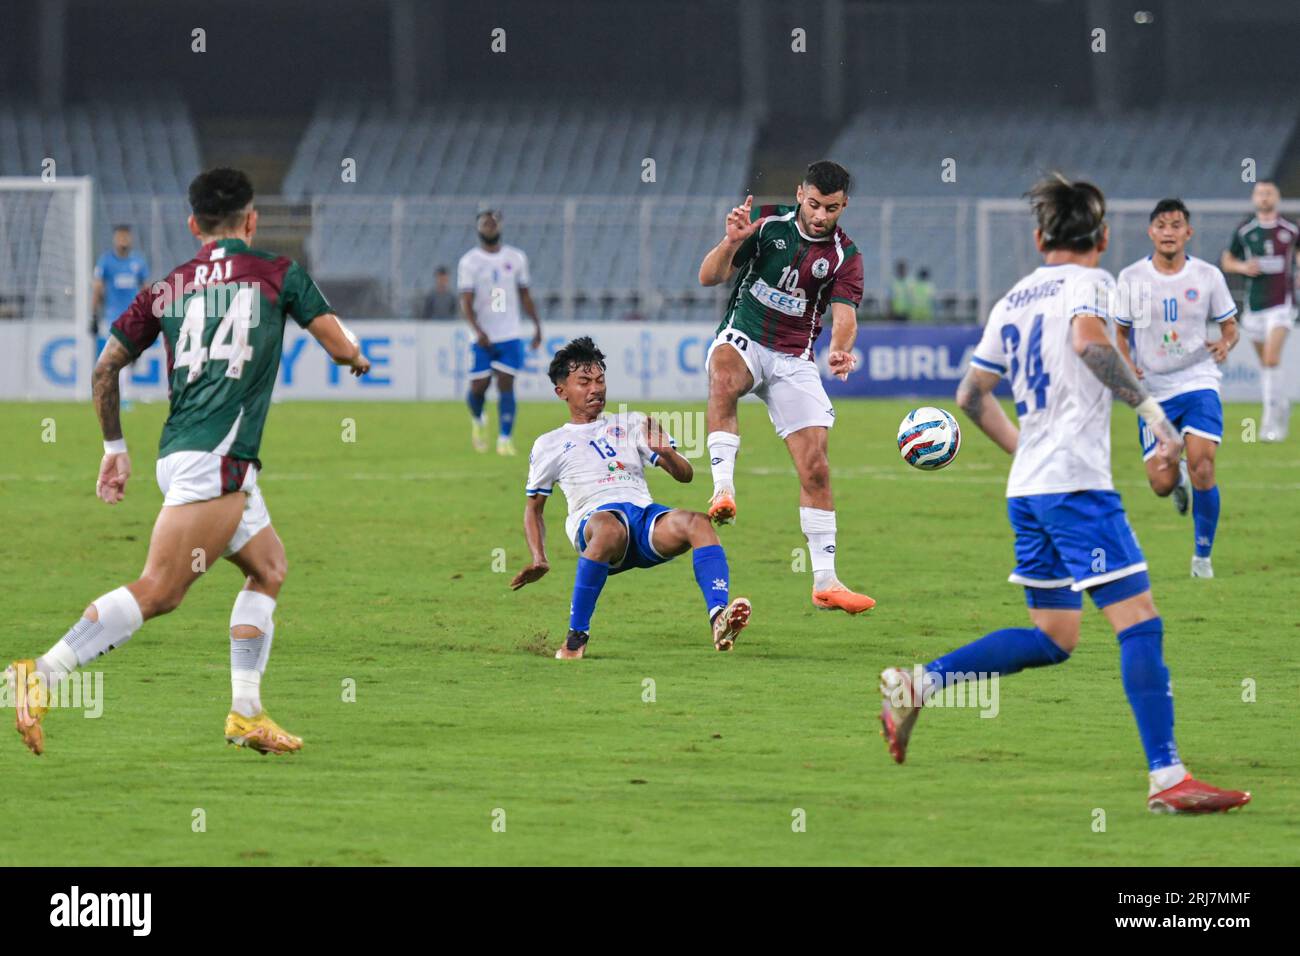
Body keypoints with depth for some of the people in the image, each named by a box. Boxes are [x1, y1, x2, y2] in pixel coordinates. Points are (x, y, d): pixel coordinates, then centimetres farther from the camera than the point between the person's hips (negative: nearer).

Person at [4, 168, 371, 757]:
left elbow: (106, 367, 16)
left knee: (269, 567, 21)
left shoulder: (167, 287, 16)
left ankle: (246, 713, 14)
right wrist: (358, 359, 31)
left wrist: (114, 448, 27)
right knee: (159, 590, -16)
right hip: (215, 459, -7)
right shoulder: (277, 274, 4)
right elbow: (340, 347, 7)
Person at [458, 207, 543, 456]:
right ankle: (477, 421, 33)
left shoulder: (516, 258, 7)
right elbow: (466, 302, -11)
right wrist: (477, 330, -25)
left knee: (506, 386, -8)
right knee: (479, 387, 1)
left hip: (510, 336, 1)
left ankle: (505, 439, -6)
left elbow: (525, 295, 16)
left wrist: (537, 326, 13)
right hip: (482, 339, -1)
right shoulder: (469, 262, -3)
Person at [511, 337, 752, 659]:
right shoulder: (549, 445, 22)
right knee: (611, 529, -42)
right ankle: (575, 639, -36)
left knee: (698, 522, -31)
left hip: (645, 514, 3)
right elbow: (533, 509, 25)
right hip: (593, 518, -3)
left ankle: (718, 619, -52)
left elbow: (685, 475, 18)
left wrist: (666, 453, -6)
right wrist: (538, 559, 7)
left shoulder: (631, 425, 25)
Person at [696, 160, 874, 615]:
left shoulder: (844, 256, -3)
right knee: (724, 374, -40)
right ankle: (723, 488, -46)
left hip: (794, 361, 2)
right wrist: (732, 242, -28)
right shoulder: (766, 221, -5)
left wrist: (840, 350, -40)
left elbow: (845, 313, -17)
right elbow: (709, 276, -7)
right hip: (743, 339, -2)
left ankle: (825, 582, 1)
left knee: (815, 467, -6)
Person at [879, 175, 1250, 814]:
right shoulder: (1087, 282, -3)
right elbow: (1088, 340, -26)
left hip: (1026, 487, 8)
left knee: (1051, 637, 15)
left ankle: (917, 685, 7)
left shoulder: (1013, 300, 18)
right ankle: (1167, 779, -15)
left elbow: (970, 395, 23)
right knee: (1139, 619, -9)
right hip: (1075, 484, -8)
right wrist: (1152, 411, -25)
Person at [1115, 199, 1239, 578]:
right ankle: (1179, 479, 38)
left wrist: (1226, 344, -14)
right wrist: (1125, 363, -12)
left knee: (1202, 469, -18)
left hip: (1198, 382, -1)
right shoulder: (1132, 279, 0)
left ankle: (1202, 556, 1)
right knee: (1162, 484, -4)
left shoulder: (1207, 276, 0)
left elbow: (1229, 326, 9)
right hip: (1152, 389, 1)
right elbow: (1120, 332, 9)